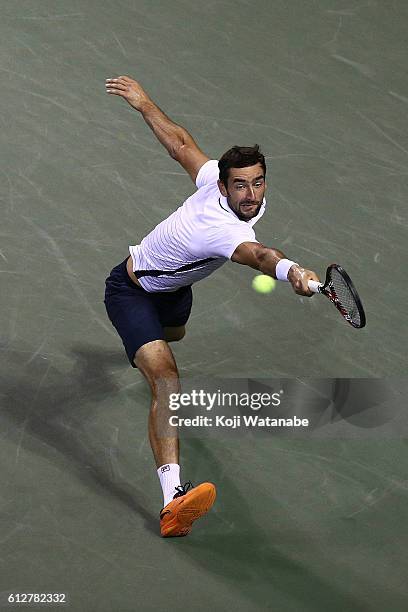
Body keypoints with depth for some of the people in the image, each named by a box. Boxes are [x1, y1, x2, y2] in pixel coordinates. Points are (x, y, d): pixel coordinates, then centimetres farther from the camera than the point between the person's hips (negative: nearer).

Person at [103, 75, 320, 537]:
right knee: (166, 378, -31)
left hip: (172, 288, 10)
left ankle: (139, 347, 81)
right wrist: (290, 271, -88)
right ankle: (173, 499, -45)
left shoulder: (215, 177, -20)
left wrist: (144, 104, 9)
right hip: (131, 292, -10)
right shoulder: (227, 231, -44)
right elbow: (256, 254, -67)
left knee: (173, 334, 41)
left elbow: (181, 144, -7)